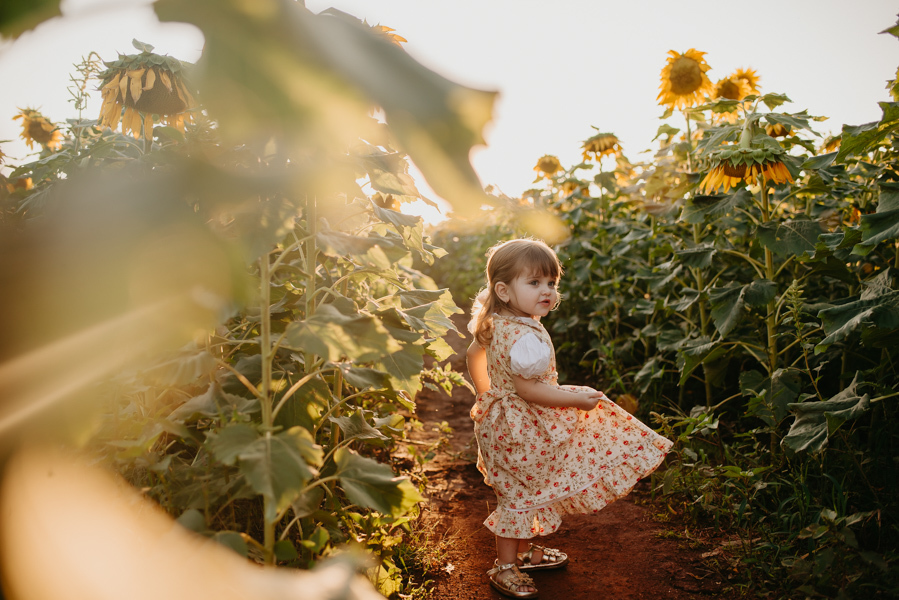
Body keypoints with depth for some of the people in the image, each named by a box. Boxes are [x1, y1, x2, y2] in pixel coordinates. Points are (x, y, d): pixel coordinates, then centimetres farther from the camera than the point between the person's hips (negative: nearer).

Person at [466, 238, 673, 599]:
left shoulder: (495, 323, 1)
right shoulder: (526, 337, -30)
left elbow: (474, 354, 14)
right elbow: (527, 389, -29)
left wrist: (487, 393, 25)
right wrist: (576, 400, -21)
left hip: (501, 413, 10)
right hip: (522, 428, -10)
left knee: (527, 490, 24)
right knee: (519, 494, 5)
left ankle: (524, 550, 41)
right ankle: (505, 567, 21)